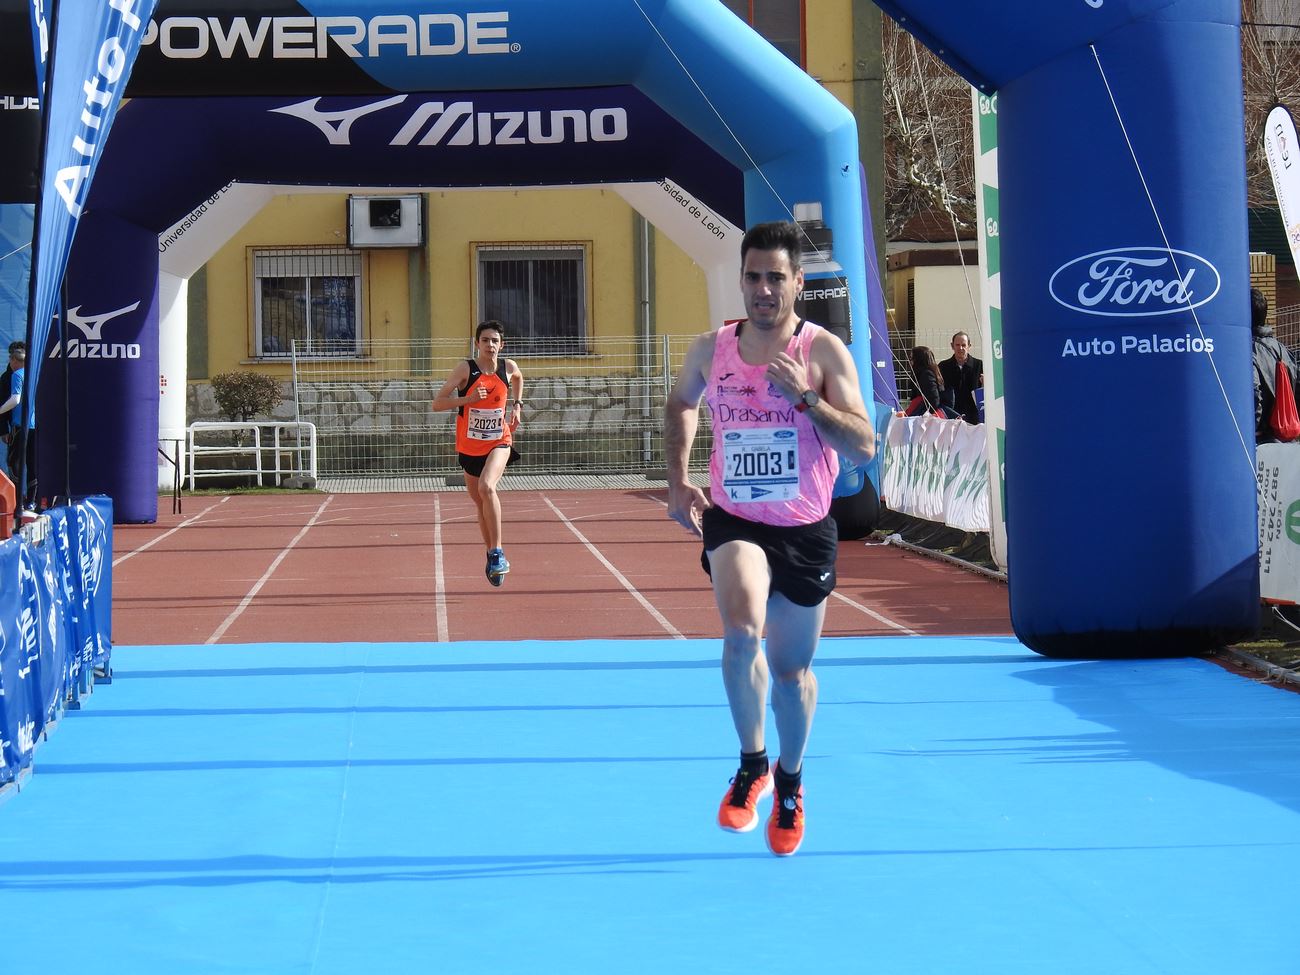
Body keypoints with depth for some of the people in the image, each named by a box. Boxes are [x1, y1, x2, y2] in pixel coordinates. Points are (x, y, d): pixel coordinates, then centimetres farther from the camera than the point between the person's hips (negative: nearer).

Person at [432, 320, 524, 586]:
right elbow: (437, 403, -13)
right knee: (481, 504, 12)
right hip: (469, 447, 1)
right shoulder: (466, 368, -10)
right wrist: (468, 399, -26)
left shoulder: (508, 367, -2)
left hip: (499, 442, -1)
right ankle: (493, 555, 32)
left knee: (486, 487, -28)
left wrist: (517, 405, 13)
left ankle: (498, 552, -23)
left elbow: (518, 378, 26)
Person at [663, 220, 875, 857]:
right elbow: (681, 404, 23)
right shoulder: (711, 349, 0)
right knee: (741, 630, -28)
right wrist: (677, 481, 12)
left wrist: (805, 396, -26)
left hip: (805, 530, 0)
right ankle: (751, 765, -6)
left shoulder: (823, 351, -9)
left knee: (791, 669, 11)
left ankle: (790, 781, 39)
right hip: (733, 521, 0)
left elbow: (865, 448, -14)